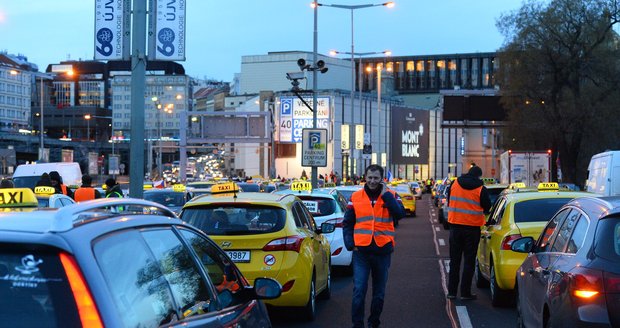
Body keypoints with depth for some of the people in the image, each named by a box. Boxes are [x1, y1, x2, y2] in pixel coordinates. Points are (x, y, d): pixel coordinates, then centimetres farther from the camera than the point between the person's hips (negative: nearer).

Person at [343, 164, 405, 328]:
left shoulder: (390, 196, 3)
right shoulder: (356, 197, 4)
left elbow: (399, 214, -16)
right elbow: (347, 223, 9)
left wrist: (385, 194, -14)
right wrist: (350, 244, -2)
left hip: (383, 251, 1)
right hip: (361, 251, -1)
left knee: (379, 292, 12)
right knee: (359, 290, -8)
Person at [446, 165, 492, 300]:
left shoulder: (454, 184, 1)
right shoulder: (481, 189, -8)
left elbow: (449, 202, 13)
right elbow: (487, 208, 2)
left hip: (455, 225, 3)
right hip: (472, 228, -3)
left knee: (454, 260, 11)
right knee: (469, 261, 4)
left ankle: (452, 291, 10)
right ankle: (465, 292, 3)